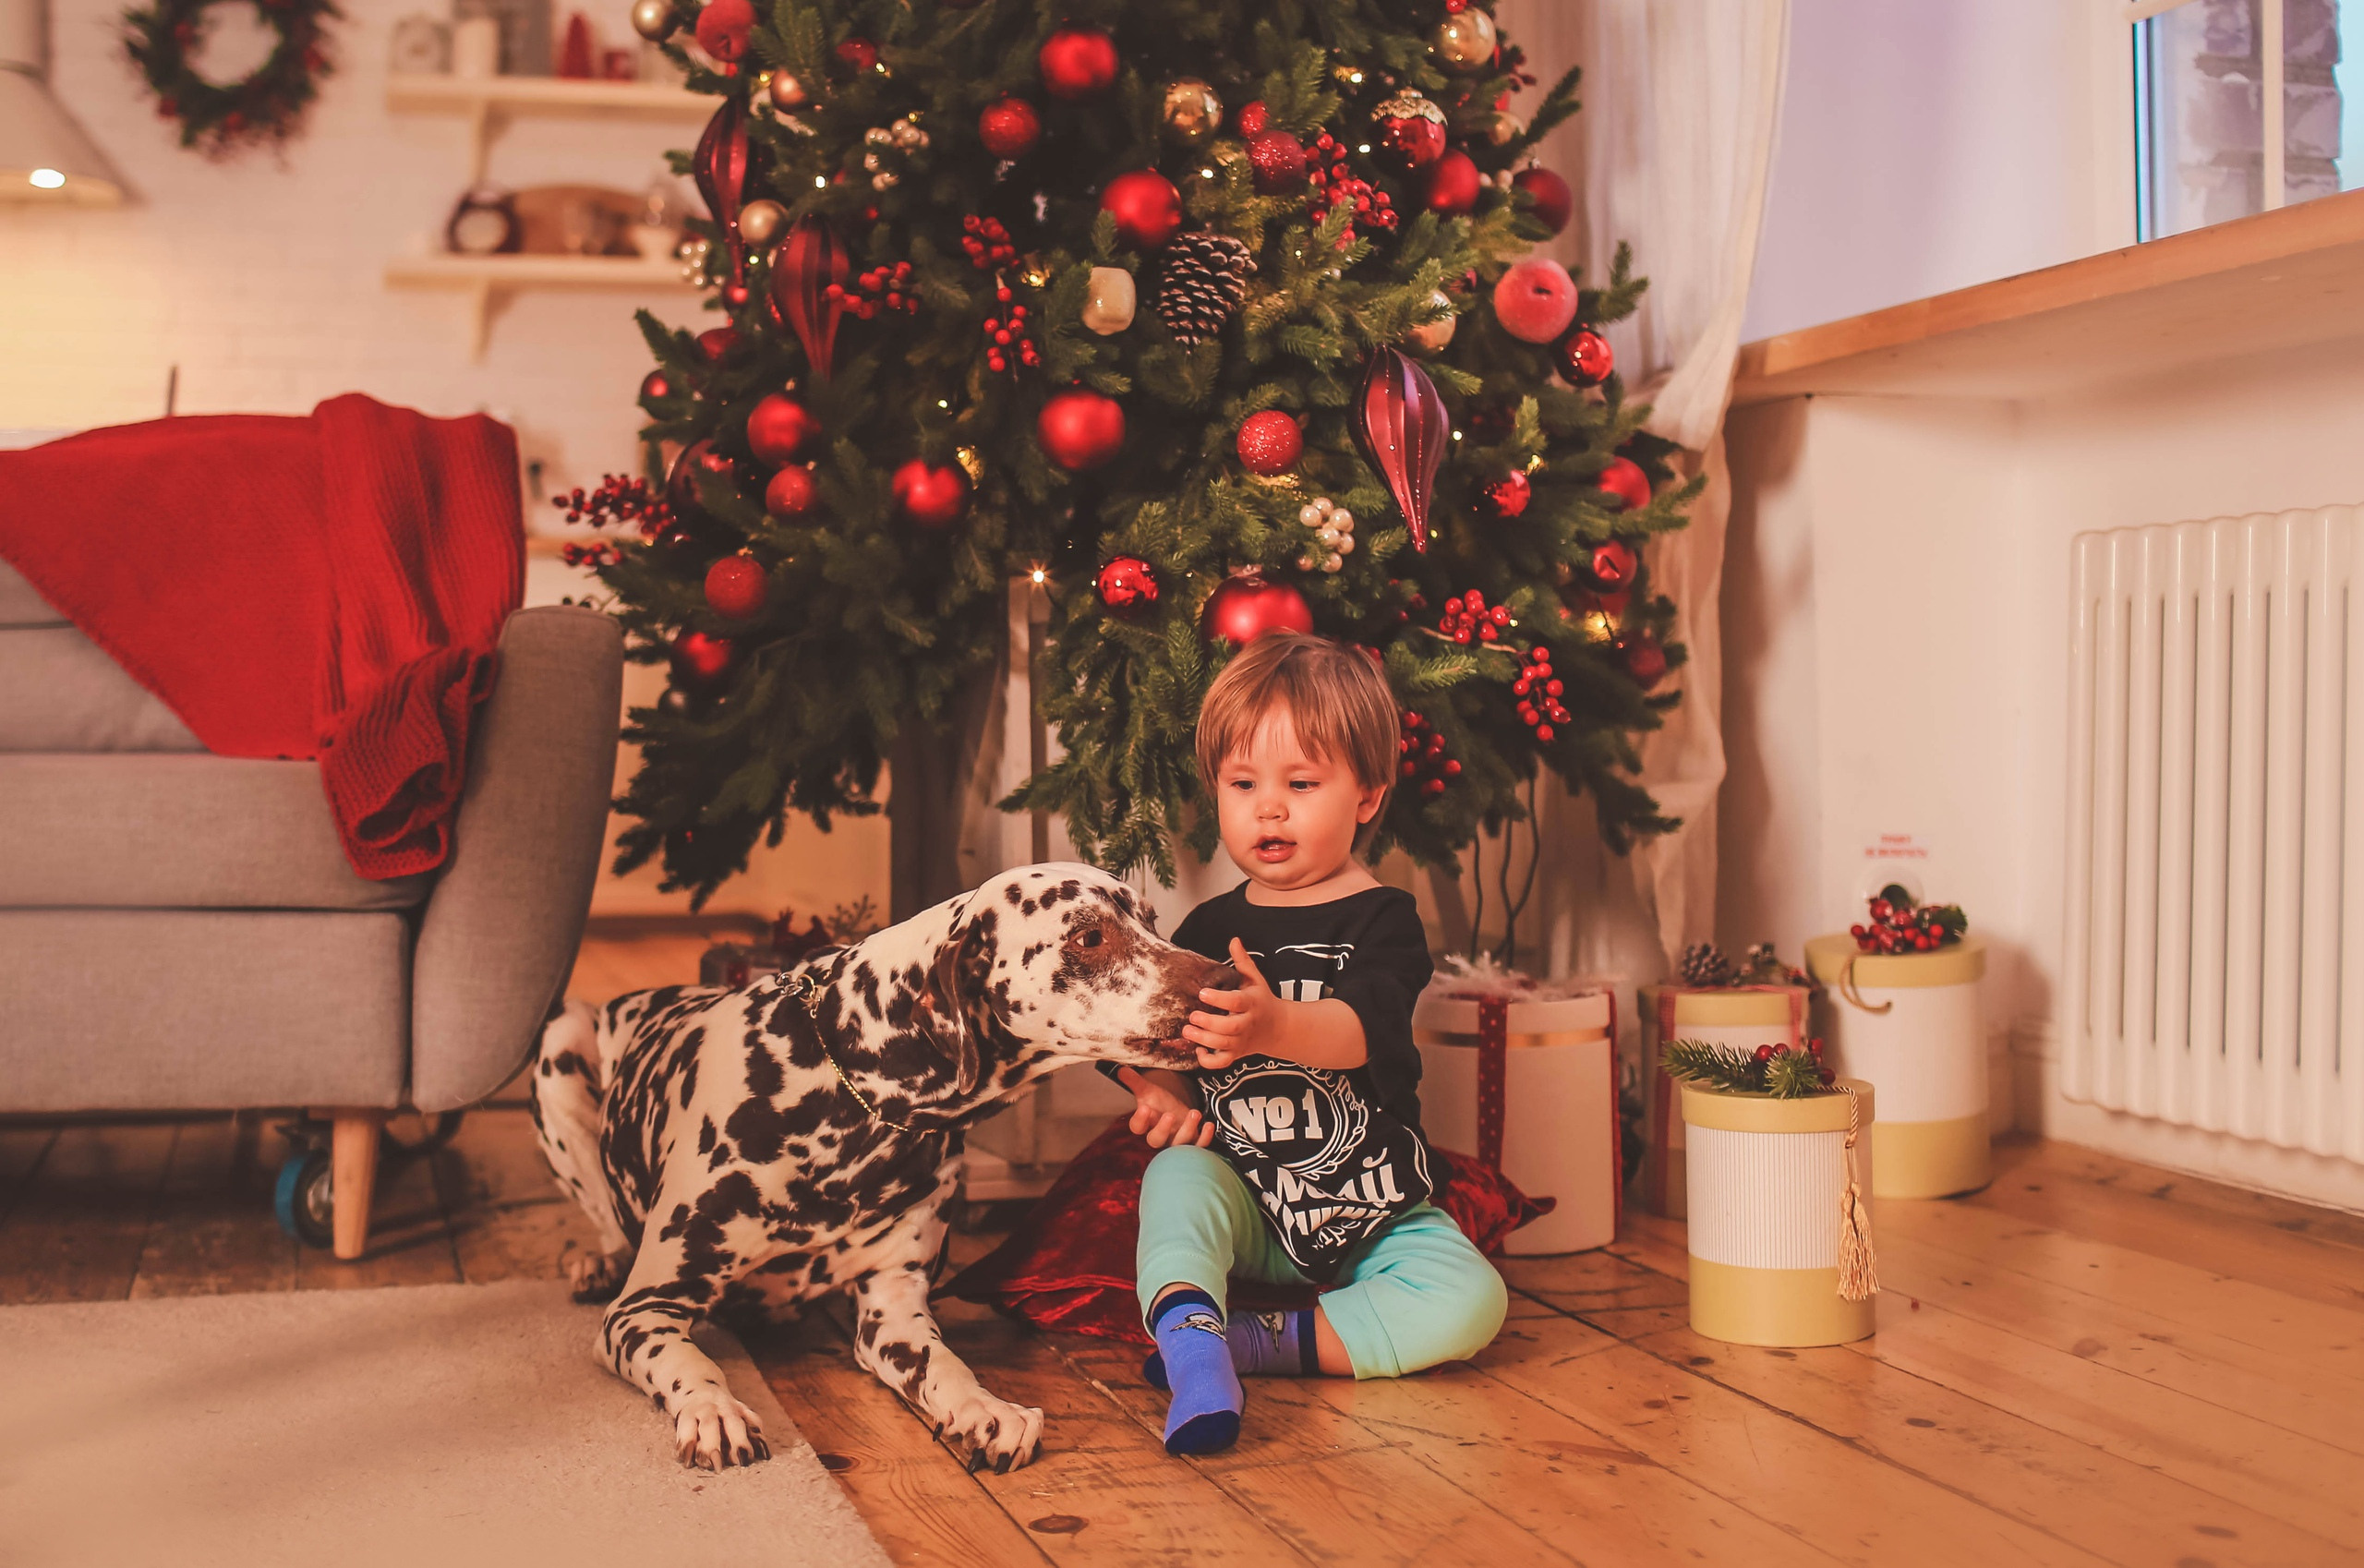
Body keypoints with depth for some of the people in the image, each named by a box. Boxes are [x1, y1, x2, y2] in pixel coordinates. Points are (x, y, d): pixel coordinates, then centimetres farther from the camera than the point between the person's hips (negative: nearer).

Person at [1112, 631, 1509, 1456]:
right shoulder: (1207, 929, 5)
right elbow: (1166, 1045, 14)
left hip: (1370, 1214, -1)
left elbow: (1363, 1029, -29)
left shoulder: (1382, 921, -8)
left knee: (1471, 1301, -23)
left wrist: (1275, 1025, -50)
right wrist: (1161, 1092, -11)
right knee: (1176, 1174, -29)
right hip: (1244, 1209, 2)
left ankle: (1265, 1342, -22)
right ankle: (1189, 1333, -45)